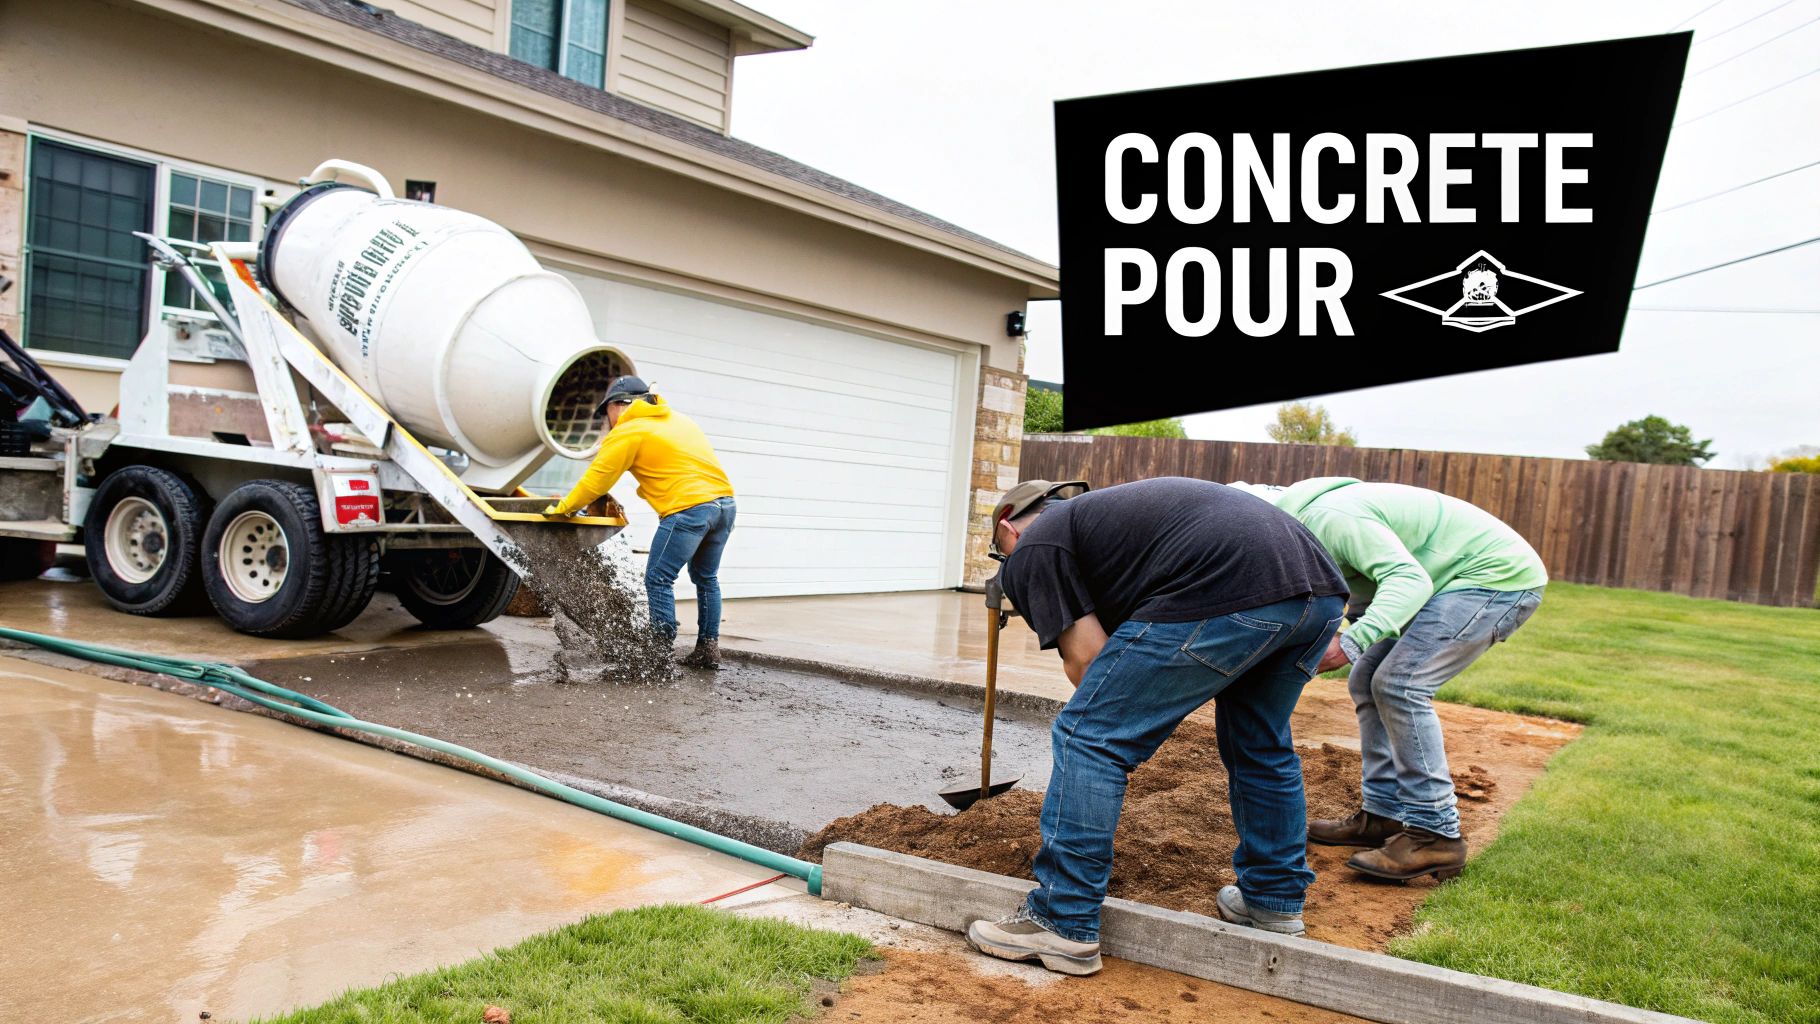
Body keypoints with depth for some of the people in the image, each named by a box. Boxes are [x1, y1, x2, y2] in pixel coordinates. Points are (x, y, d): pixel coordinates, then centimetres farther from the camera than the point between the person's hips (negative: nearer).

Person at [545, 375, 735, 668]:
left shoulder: (626, 433, 1)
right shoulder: (679, 419, 25)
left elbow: (595, 480, 3)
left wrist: (562, 509, 15)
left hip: (688, 509, -8)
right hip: (725, 502, 8)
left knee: (658, 581, 3)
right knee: (706, 578, 20)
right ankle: (708, 649, 22)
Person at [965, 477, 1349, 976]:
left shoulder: (1032, 548, 13)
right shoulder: (1099, 510, 37)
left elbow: (1085, 656, 5)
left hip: (1225, 597, -9)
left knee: (1089, 739, 1)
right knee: (1260, 744, 29)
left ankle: (1063, 924, 6)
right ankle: (1275, 902, 40)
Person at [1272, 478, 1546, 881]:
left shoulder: (1327, 519, -24)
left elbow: (1409, 579, -34)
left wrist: (1349, 643, -44)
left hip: (1499, 576, -10)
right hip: (1456, 580, 10)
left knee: (1399, 683, -18)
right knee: (1367, 681, 7)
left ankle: (1434, 835, -13)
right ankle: (1384, 814, 14)